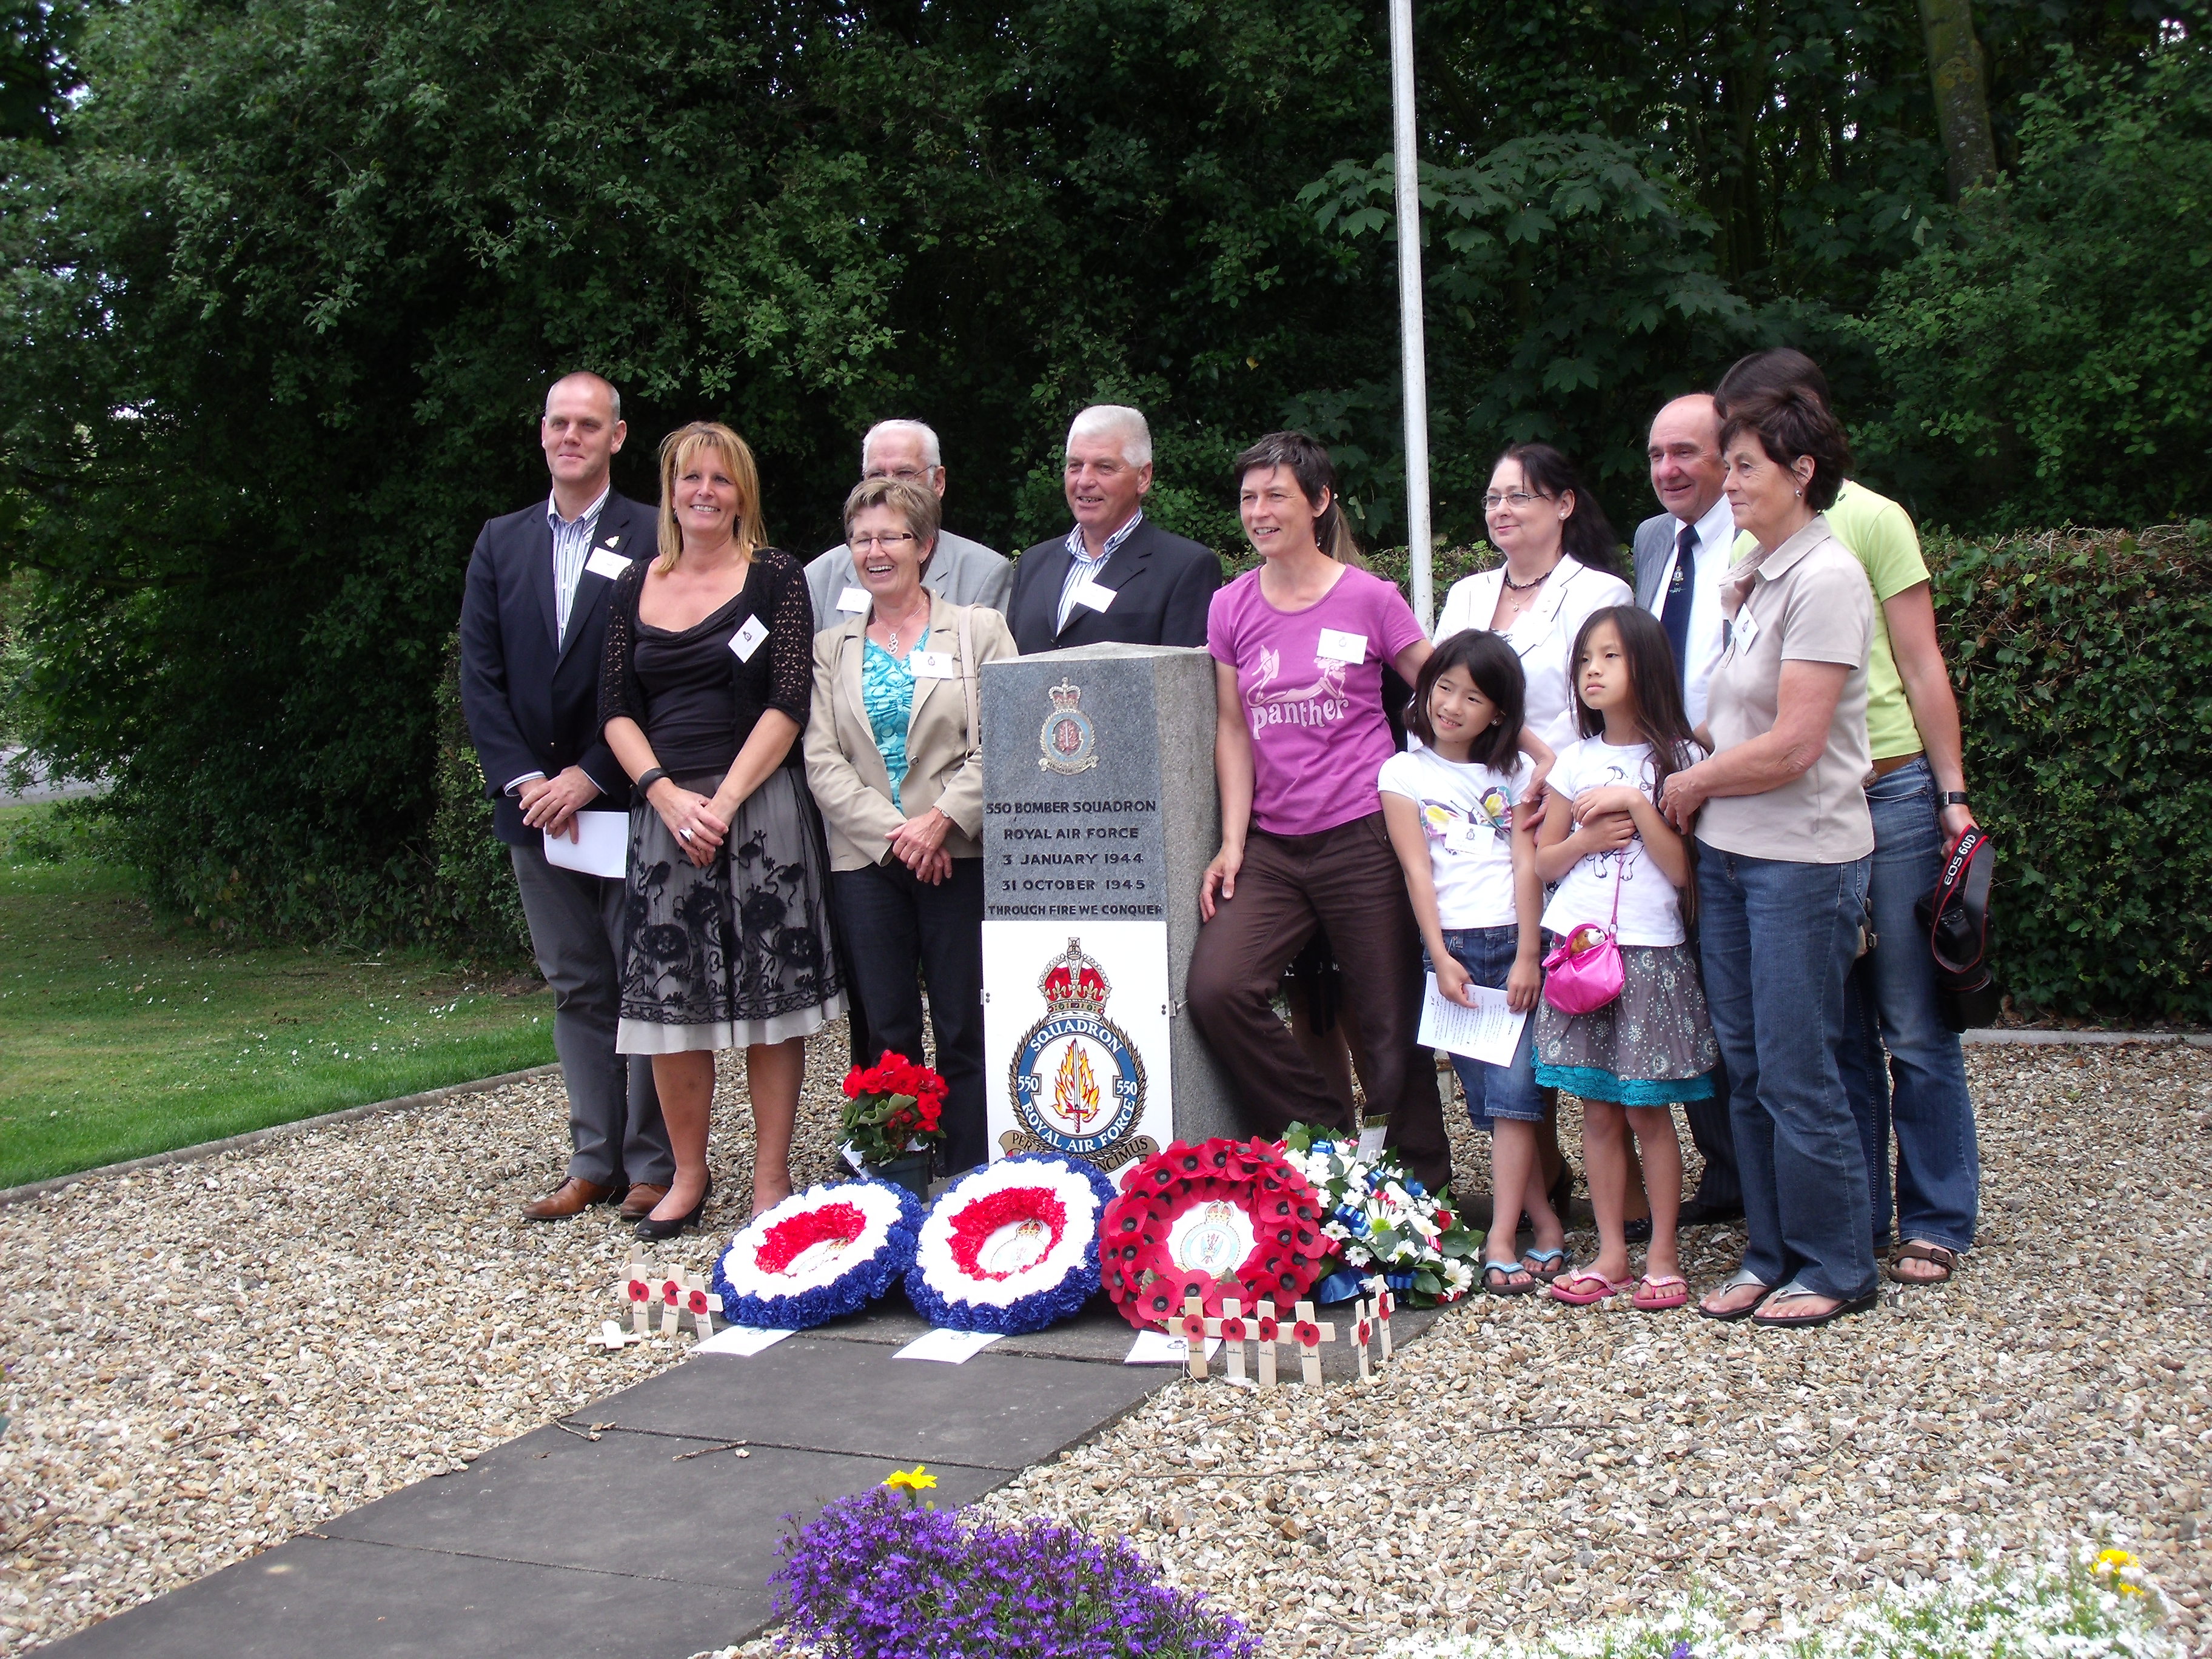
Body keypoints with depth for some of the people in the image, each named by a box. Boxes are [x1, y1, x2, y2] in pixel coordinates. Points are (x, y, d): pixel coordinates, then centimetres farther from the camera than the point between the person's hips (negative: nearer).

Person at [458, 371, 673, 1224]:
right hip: (536, 798, 5)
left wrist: (592, 777, -15)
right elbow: (480, 675, 6)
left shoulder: (652, 539, -3)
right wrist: (522, 780, -6)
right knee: (576, 988, 11)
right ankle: (594, 1162, 17)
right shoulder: (501, 542, 12)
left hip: (626, 799, -5)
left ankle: (655, 1164, 7)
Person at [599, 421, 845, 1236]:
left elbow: (789, 703, -5)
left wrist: (724, 801, -12)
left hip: (759, 808, -3)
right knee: (667, 998, 1)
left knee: (770, 992, -2)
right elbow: (617, 711, 8)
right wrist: (667, 795, -8)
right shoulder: (635, 588, 12)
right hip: (662, 811, 3)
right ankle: (687, 1176, 14)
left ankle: (771, 1177, 7)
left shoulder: (776, 578, 3)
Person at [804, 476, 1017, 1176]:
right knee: (886, 1033, 4)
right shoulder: (830, 648, 12)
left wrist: (941, 819, -15)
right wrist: (893, 834, -10)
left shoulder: (979, 629, 6)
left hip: (960, 855, -2)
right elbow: (822, 760, 3)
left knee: (965, 1032, -1)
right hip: (865, 861, 2)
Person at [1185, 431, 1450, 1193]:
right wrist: (1233, 842, 3)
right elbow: (1233, 729, 10)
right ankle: (1329, 1137, 2)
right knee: (1216, 989, -15)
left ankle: (1420, 1184, 19)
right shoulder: (1231, 608, 8)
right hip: (1271, 844, 3)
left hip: (1363, 837, -3)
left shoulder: (1371, 599, -1)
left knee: (1391, 1025, 0)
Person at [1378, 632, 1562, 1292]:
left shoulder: (1516, 772, 9)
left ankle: (1501, 1238, -8)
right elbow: (1418, 872, 0)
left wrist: (1527, 956, -8)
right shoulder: (1404, 774, 5)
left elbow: (1527, 865, 1)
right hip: (1452, 947, 0)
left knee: (1513, 1088, -9)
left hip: (1517, 941, 0)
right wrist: (1442, 958, -8)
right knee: (1488, 1096, -1)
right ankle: (1544, 1222, 9)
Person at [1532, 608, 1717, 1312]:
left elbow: (1683, 868, -9)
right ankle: (1611, 1254, 13)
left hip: (1650, 954, -3)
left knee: (1648, 1111, 0)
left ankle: (1662, 1256, 9)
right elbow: (1544, 863, 11)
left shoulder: (1677, 759, 0)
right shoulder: (1574, 762, 9)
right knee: (1598, 1110, 6)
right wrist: (1587, 838, -6)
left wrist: (1635, 802, -14)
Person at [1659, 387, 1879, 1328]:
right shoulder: (1750, 576, 12)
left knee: (1797, 1073, -1)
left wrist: (1692, 784, -7)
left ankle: (1837, 1269, 13)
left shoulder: (1824, 579, -14)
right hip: (1728, 852, 8)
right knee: (1745, 1068, 13)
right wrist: (1698, 766, 0)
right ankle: (1771, 1253, 24)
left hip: (1803, 857, -8)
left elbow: (1792, 746, -19)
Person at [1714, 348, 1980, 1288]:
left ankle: (1936, 1221, 12)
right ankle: (1856, 1214, 21)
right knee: (1835, 1027, 11)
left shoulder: (1870, 518, -2)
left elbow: (1920, 666, -3)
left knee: (1914, 1025, 1)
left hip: (1890, 791, -5)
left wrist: (1953, 794, -6)